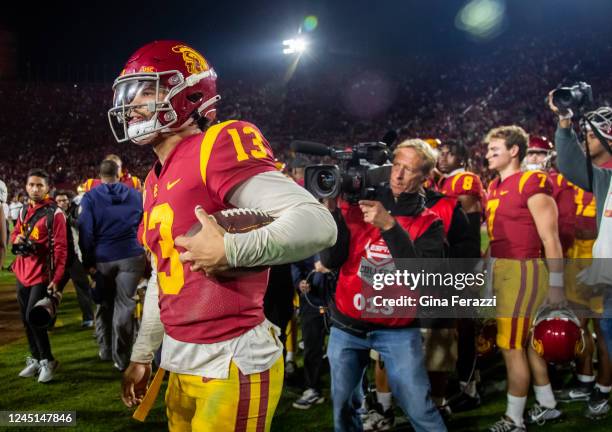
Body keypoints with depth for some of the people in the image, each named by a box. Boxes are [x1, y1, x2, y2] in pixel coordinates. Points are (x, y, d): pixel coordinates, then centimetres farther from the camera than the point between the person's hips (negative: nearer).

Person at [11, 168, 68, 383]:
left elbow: (61, 249, -14)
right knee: (25, 319, 11)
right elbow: (14, 234, 23)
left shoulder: (54, 213, -12)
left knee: (33, 317, -11)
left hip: (42, 275, -7)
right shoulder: (24, 211, 10)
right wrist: (16, 239, -3)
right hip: (22, 274, 7)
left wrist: (56, 279, -20)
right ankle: (36, 359, 26)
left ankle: (48, 361, 5)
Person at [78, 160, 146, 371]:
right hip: (130, 256, 0)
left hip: (103, 258, 0)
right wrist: (143, 251, 20)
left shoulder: (91, 197, -2)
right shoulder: (135, 195, 5)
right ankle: (122, 358, 1)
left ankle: (105, 350, 28)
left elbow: (86, 231, -6)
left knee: (104, 305, 17)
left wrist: (88, 261, -1)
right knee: (124, 306, 1)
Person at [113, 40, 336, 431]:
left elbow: (317, 223, -26)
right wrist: (142, 355, 24)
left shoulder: (215, 149, -16)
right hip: (181, 364, 9)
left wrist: (227, 249, -28)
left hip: (233, 366, -8)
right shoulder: (156, 181, 11)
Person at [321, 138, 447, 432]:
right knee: (343, 405, 12)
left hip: (397, 328, -2)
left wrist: (389, 225, -26)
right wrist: (333, 211, -19)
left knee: (418, 407, -7)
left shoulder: (428, 223, -3)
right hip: (346, 324, 2)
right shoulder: (356, 205, 0)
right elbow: (330, 260, -6)